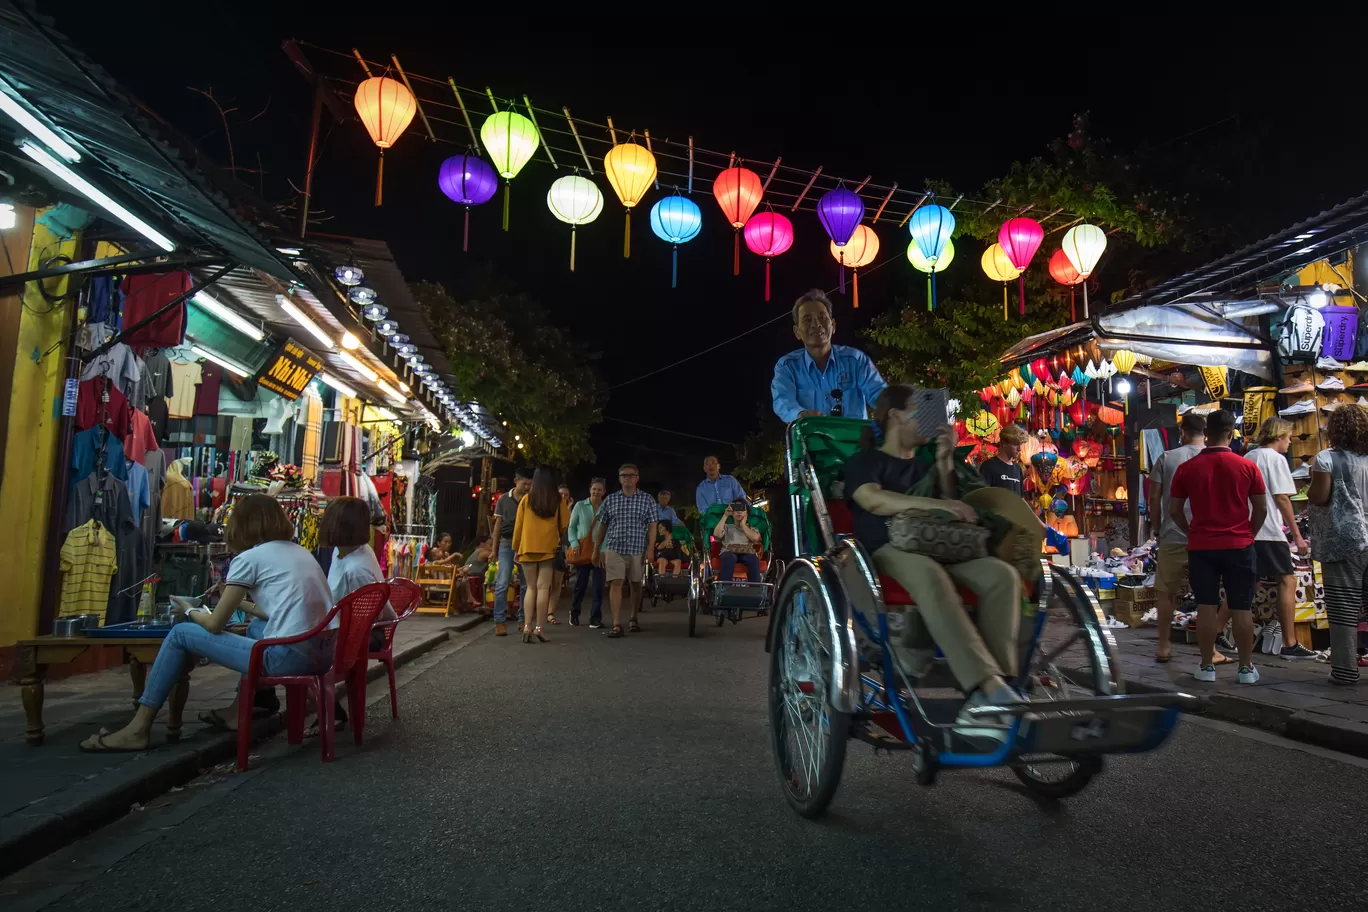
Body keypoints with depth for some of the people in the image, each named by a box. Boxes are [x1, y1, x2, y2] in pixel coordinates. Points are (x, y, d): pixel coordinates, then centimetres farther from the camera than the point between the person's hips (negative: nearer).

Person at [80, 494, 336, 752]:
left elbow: (215, 624, 4)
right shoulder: (301, 552, 19)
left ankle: (138, 730, 17)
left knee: (181, 634, 9)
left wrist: (190, 612, 24)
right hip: (323, 653, 7)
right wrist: (241, 603, 37)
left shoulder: (249, 558, -1)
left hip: (289, 657, -7)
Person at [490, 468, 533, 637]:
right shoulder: (504, 500, 4)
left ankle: (523, 619, 16)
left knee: (526, 584, 6)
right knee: (502, 584, -7)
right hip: (507, 544, -1)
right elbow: (498, 524, 7)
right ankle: (500, 622, -3)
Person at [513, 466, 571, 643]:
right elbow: (565, 525, 3)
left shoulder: (527, 499, 1)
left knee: (531, 588, 9)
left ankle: (527, 627, 0)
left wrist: (516, 548, 13)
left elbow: (518, 526, 4)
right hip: (549, 548, -1)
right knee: (543, 588, 0)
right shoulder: (558, 500, 0)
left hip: (527, 549, 1)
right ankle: (538, 627, -5)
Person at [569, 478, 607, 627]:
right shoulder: (580, 506, 3)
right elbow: (572, 527, 5)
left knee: (598, 585, -2)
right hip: (582, 549, 0)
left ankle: (595, 618, 8)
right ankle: (574, 613, 28)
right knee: (580, 584, 6)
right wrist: (574, 544, -7)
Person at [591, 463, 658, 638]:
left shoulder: (647, 499, 4)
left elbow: (652, 526, 1)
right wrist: (596, 550, 10)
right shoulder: (610, 499, 8)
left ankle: (634, 618, 30)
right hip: (614, 548, 0)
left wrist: (650, 548, -9)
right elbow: (602, 526, 11)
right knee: (615, 584, -9)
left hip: (638, 550, 0)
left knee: (636, 584, 12)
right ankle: (617, 624, -10)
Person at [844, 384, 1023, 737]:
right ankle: (990, 688, -49)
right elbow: (873, 500, -10)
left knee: (1003, 574, -25)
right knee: (929, 575, -41)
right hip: (886, 550, -5)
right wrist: (936, 504, -23)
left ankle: (983, 701, -35)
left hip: (938, 549, 6)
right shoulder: (864, 460, 13)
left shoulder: (924, 467, 31)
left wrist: (944, 463, 14)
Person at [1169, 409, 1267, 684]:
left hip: (1201, 547, 0)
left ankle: (1207, 666, 10)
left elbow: (1174, 510, 1)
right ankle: (1246, 668, 12)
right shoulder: (1247, 466, -4)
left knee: (1206, 607, 5)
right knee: (1241, 609, 6)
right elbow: (1261, 509, 0)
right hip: (1238, 546, 0)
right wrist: (1249, 533, 15)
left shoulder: (1187, 468, -3)